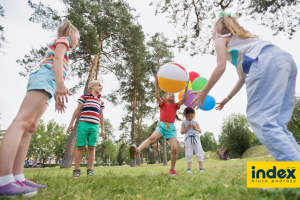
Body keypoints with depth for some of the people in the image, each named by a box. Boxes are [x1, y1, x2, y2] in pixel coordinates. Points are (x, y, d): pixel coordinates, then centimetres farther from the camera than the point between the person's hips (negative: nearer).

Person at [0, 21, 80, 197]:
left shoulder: (62, 50, 37)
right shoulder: (63, 39, 13)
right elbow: (57, 59, -7)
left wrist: (57, 98, 22)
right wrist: (61, 83, -22)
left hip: (46, 83, 10)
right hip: (44, 77, -10)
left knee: (30, 127, -5)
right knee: (23, 121, -23)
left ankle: (17, 178, -9)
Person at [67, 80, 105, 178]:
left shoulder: (101, 101, 20)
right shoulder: (84, 96, 10)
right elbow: (77, 110, 8)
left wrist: (102, 129, 18)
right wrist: (71, 123, 4)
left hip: (95, 126, 3)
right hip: (84, 124, -3)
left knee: (91, 147, 2)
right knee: (80, 147, -1)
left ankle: (90, 170, 7)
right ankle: (76, 170, 6)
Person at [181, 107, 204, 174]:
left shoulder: (195, 122, 10)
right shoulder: (184, 123, 5)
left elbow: (200, 131, 11)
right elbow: (182, 132, -1)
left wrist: (196, 128, -9)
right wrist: (187, 127, -11)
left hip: (196, 138, 2)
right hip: (188, 139, -1)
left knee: (199, 152, -2)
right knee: (188, 154, 0)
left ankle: (201, 167, 4)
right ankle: (189, 168, 6)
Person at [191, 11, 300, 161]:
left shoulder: (221, 38, 18)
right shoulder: (239, 40, 40)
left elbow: (221, 67, 1)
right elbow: (243, 77, 36)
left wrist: (204, 92, 8)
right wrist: (227, 98, 41)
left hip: (267, 61, -9)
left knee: (260, 119, -15)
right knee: (274, 123, 4)